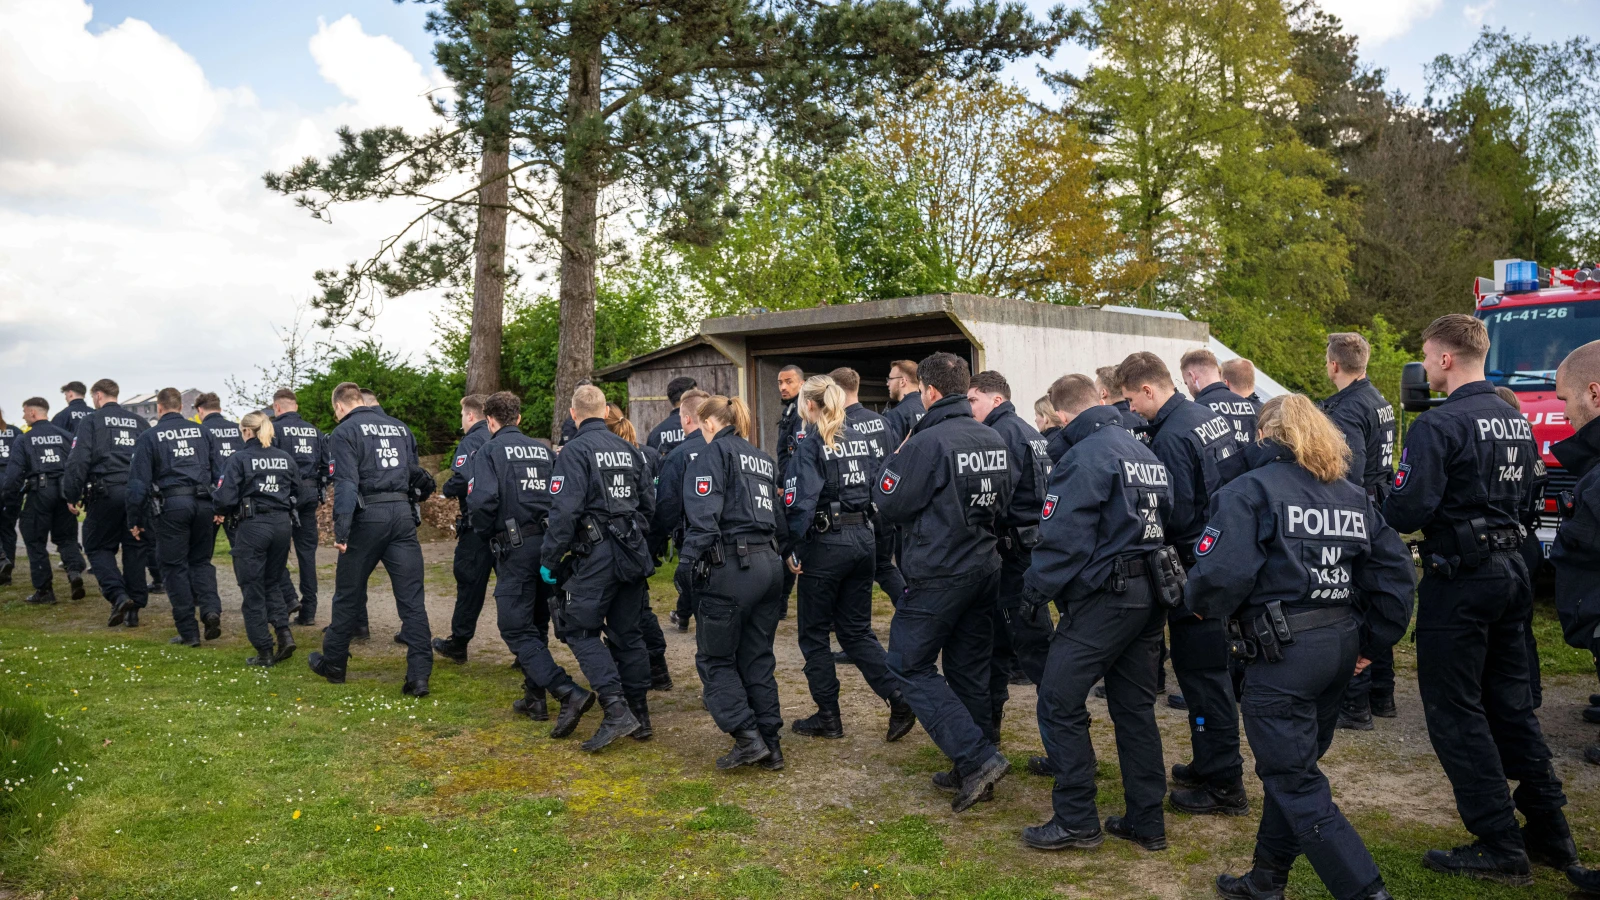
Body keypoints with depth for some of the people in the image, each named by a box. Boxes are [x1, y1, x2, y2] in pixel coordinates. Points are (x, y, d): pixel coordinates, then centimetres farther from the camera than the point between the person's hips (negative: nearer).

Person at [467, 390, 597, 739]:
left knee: (517, 630, -4)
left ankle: (570, 694, -19)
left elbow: (482, 500, -18)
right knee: (537, 624, 20)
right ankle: (535, 698, 26)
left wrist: (484, 535, 0)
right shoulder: (543, 450, 14)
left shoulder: (488, 452, -3)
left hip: (515, 548, -6)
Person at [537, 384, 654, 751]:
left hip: (595, 554, -7)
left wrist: (549, 559, -10)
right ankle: (639, 711, 19)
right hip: (632, 553, 7)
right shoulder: (630, 451, 12)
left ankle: (616, 710, -12)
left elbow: (565, 510, -16)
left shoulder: (575, 451, -8)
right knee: (627, 631, 14)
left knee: (580, 629, 0)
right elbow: (648, 504, 15)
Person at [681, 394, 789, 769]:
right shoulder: (763, 460, 21)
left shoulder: (715, 452, -4)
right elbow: (781, 519, 18)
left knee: (715, 658, 5)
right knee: (757, 657, 14)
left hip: (731, 567, -8)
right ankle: (771, 744, 15)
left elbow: (703, 514, -17)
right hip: (769, 565, 8)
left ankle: (748, 737, -2)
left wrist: (688, 563, -18)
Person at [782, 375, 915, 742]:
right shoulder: (862, 440, 10)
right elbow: (880, 490, 10)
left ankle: (827, 718, 14)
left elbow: (802, 501, -20)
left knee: (815, 633, 8)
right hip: (864, 540, 7)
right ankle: (898, 696, 0)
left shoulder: (811, 446, -11)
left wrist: (792, 549, -14)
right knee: (856, 629, 15)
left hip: (826, 543, -7)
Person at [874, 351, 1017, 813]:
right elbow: (1005, 496, 17)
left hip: (939, 572, -7)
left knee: (910, 665, 3)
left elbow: (888, 503, -11)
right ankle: (974, 771, 23)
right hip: (985, 566, 8)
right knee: (969, 669, 16)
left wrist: (896, 459, 3)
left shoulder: (928, 442, -18)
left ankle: (978, 756, -6)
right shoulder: (995, 440, 5)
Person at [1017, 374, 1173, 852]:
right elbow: (1164, 521, 16)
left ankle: (1076, 819, 5)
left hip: (1104, 597, -9)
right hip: (1151, 596, 9)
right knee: (1135, 706, 15)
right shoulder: (1146, 453, 13)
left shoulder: (1084, 458, -14)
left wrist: (1036, 592, -9)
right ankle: (1146, 821, 21)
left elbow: (1062, 538, -19)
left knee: (1060, 701, 0)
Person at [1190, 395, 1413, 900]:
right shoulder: (1354, 497, 14)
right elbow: (1394, 570, 11)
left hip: (1283, 651, -8)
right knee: (1292, 767, 19)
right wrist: (1371, 641, 17)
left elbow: (1222, 572, -20)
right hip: (1341, 644, 8)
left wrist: (1201, 606, 0)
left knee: (1294, 782, 1)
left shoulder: (1250, 490, -8)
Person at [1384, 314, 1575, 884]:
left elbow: (1407, 511, -24)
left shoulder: (1438, 425, -18)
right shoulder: (1517, 420, 10)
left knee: (1456, 713, 1)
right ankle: (1549, 834, 26)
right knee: (1511, 702, 18)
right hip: (1511, 569, 9)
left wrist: (1385, 509, -4)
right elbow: (1532, 493, 20)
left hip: (1458, 580, -9)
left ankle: (1500, 850, 5)